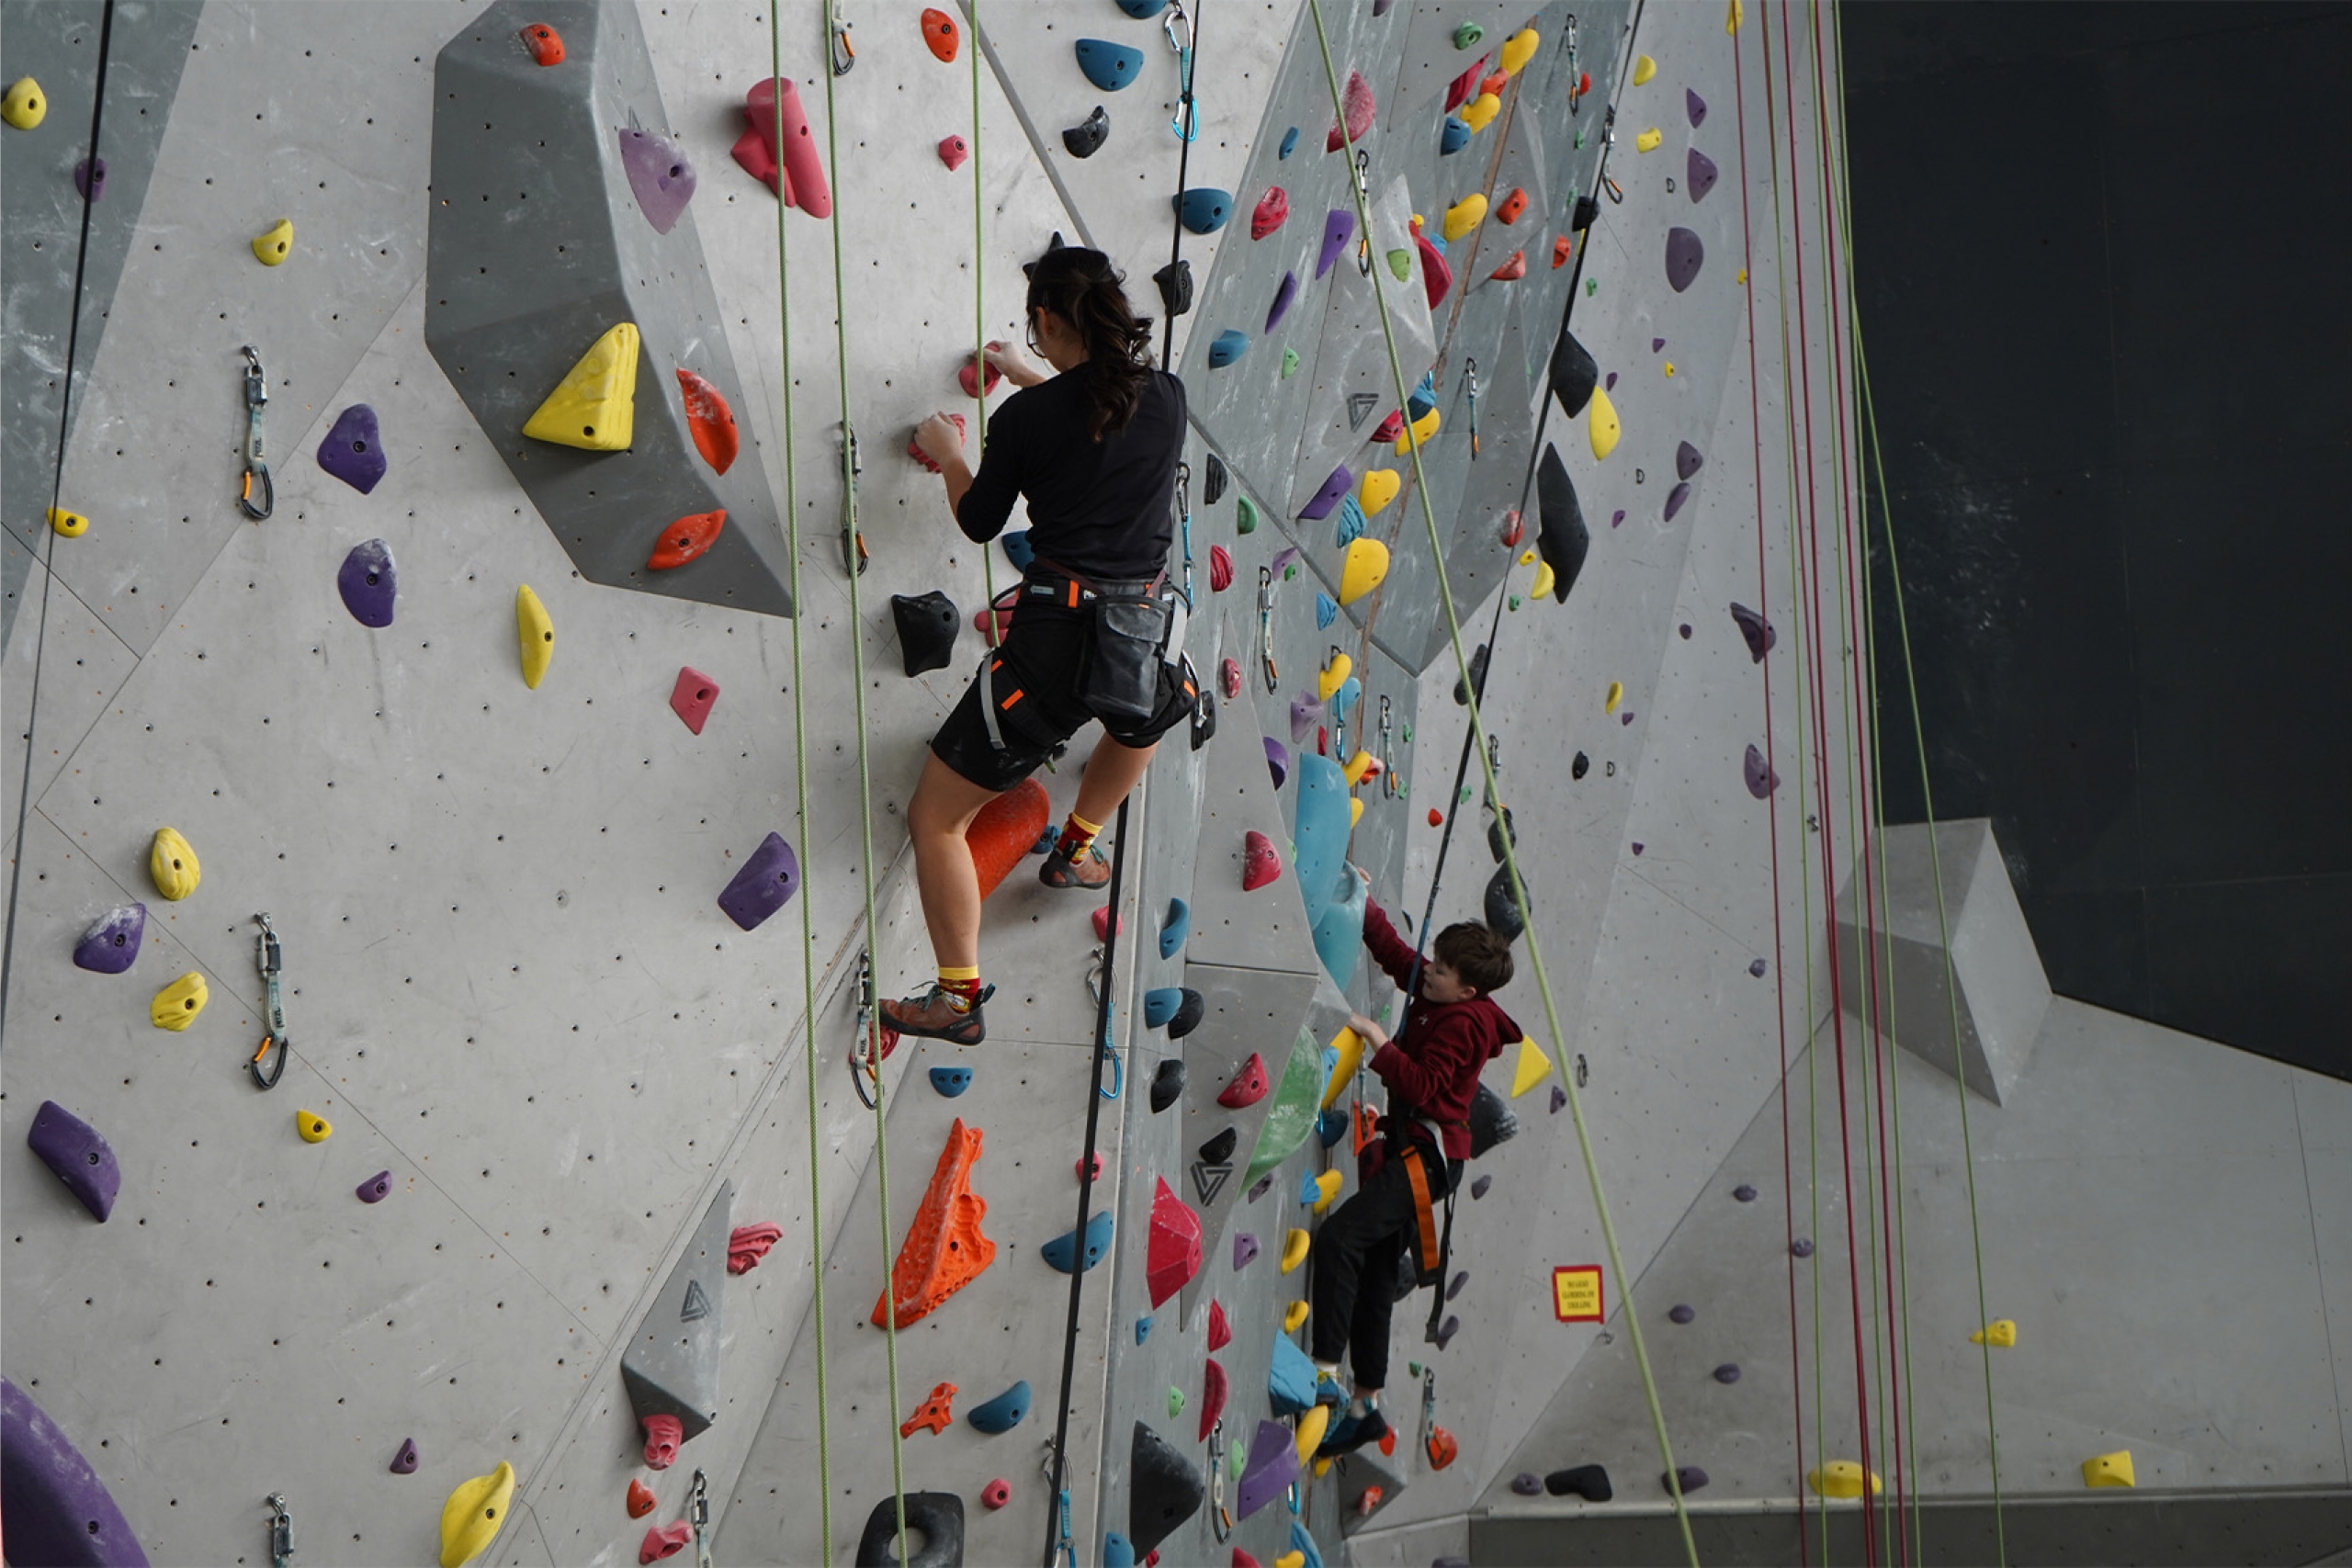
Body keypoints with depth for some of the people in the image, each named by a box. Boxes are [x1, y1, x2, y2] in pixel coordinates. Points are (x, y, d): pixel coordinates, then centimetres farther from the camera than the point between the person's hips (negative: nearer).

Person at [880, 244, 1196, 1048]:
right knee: (1144, 720, 44)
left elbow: (979, 522, 6)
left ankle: (959, 999, 10)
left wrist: (947, 455, 25)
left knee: (934, 817, 8)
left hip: (1055, 638, -5)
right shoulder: (1167, 397, 3)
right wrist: (1033, 381, 38)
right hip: (1142, 634, 5)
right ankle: (1074, 850, 55)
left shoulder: (1025, 418, -8)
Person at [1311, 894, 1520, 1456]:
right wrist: (1366, 905, 13)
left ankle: (1326, 1373, -26)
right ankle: (1366, 1405, 19)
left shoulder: (1463, 1022, -16)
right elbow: (1393, 950, 23)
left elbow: (1423, 1088, -25)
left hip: (1429, 1154, -10)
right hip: (1409, 1150, 10)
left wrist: (1378, 1041, -23)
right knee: (1373, 1274, 11)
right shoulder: (1434, 994, 10)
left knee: (1338, 1237, -26)